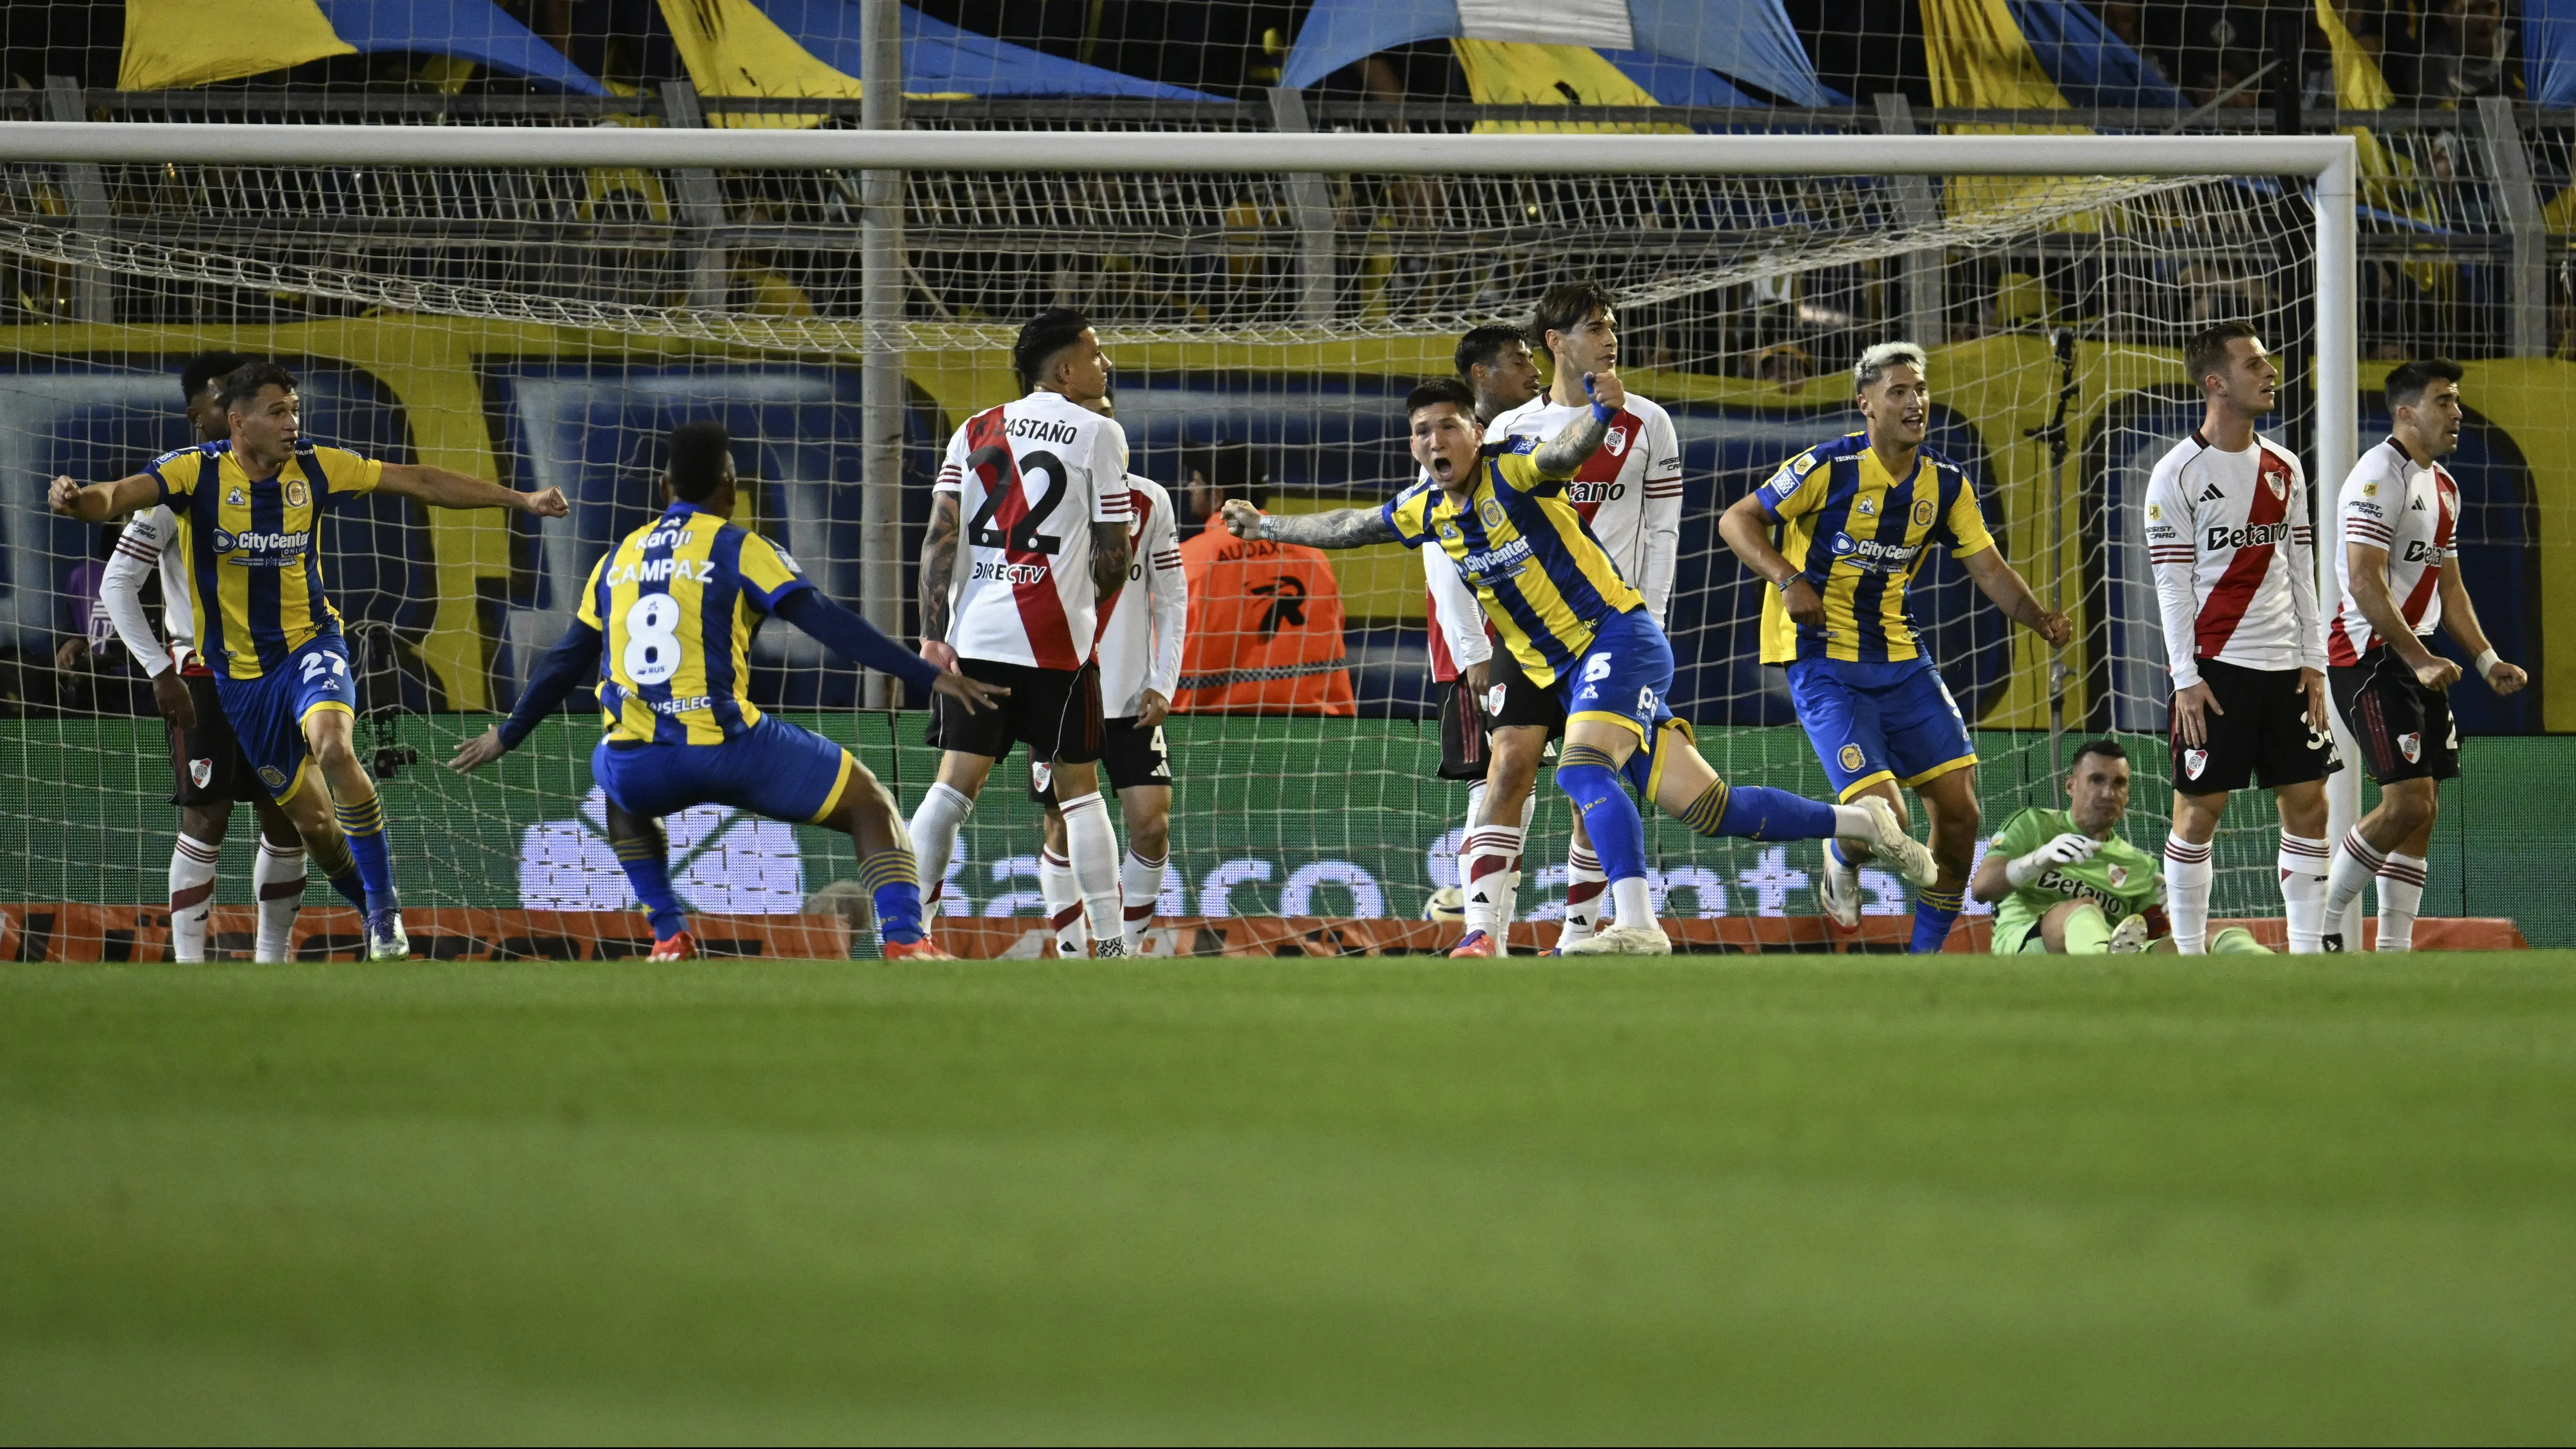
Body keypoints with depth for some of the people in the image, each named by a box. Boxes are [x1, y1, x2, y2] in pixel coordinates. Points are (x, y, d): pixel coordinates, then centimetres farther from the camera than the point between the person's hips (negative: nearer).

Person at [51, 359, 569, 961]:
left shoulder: (316, 469, -7)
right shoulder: (196, 471, -14)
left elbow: (421, 482, -1)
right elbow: (121, 496, -28)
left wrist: (521, 500, -3)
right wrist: (79, 500, -52)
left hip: (310, 643, -1)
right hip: (240, 670, 1)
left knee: (334, 748, -31)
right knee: (309, 817, 5)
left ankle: (385, 908, -20)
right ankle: (379, 916, 29)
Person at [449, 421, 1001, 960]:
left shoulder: (618, 560, 17)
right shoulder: (739, 550, 3)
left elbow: (566, 662, 25)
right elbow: (829, 624, -6)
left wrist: (509, 734, 40)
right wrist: (928, 677, -8)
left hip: (635, 769, 4)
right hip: (724, 750, -4)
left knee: (620, 792, 41)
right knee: (870, 806, 11)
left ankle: (670, 936, 26)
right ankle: (904, 939, -11)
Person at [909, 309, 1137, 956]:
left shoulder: (975, 432, 12)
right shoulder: (1099, 434, 0)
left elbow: (940, 537, 4)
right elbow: (1114, 557, 1)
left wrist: (933, 636, 2)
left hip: (976, 635, 3)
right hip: (1056, 637, -3)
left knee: (955, 785, 5)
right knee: (1078, 787, 5)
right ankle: (1112, 947, 6)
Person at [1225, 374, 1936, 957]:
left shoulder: (1513, 469, -12)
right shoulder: (1428, 510, 10)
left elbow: (1567, 452, -33)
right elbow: (1350, 527, 27)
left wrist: (1602, 411, -53)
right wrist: (1264, 525, 34)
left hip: (1618, 638, -7)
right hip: (1564, 673, 7)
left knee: (1583, 769, -29)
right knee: (1705, 808, 3)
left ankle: (1637, 924, -36)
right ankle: (1861, 821, 15)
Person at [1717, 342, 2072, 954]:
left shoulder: (1945, 483, 3)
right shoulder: (1830, 467, -13)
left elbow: (1989, 569, 5)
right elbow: (1737, 519, -7)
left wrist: (2038, 618, -14)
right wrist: (1789, 580, -22)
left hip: (1902, 660, 6)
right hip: (1824, 664, -6)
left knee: (1960, 810, -3)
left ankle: (1926, 953, 12)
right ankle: (1841, 859, 20)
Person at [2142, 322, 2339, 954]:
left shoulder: (2284, 467, 11)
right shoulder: (2178, 474, -6)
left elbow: (2300, 570, 14)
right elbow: (2172, 582, -8)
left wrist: (2313, 662, 9)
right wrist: (2186, 678, -13)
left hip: (2284, 666, 6)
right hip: (2215, 665, -6)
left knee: (2308, 802, 3)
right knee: (2199, 808, -4)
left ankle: (2309, 952, 7)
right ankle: (2188, 959, 2)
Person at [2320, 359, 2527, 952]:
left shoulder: (2443, 485, 16)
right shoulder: (2381, 475, -14)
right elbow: (2366, 582, -21)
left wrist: (2486, 660, 14)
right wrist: (2419, 660, -25)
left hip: (2414, 659, 10)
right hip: (2367, 654, -10)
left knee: (2423, 809, 5)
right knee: (2409, 802, -16)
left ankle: (2394, 950, 8)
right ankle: (2321, 921, -3)